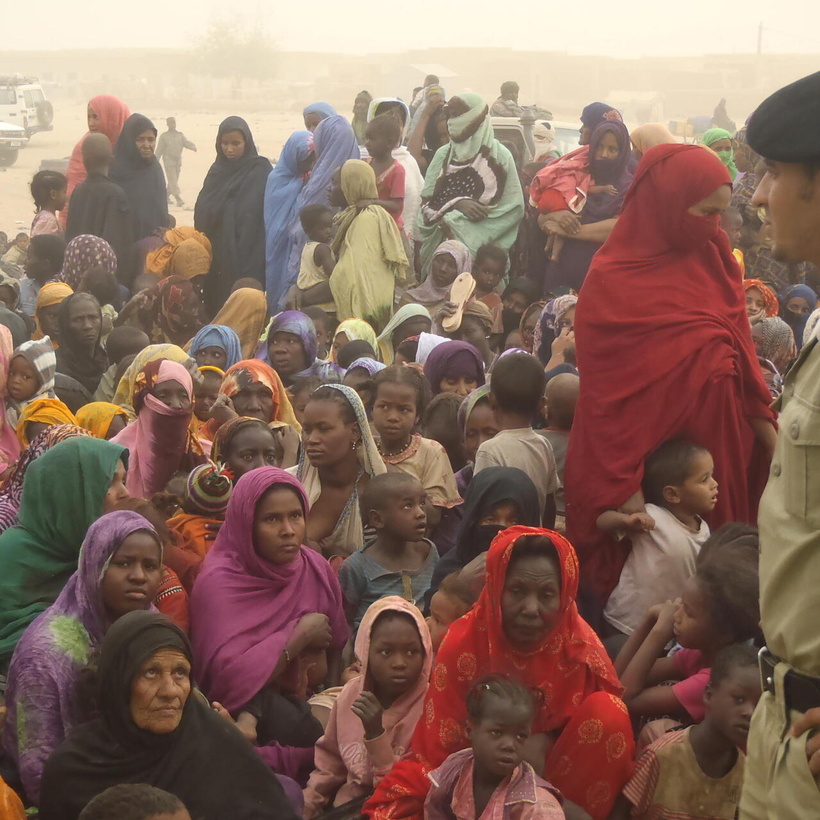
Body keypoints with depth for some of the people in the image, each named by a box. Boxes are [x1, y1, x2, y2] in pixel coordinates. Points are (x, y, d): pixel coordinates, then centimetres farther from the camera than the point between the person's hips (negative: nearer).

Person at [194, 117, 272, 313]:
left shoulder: (260, 171, -4)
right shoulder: (218, 169, 14)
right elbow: (202, 212, 14)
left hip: (247, 252, -6)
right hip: (216, 252, 6)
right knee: (215, 302, 5)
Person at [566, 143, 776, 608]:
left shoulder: (715, 258, 5)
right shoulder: (613, 281, -12)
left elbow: (740, 349, 10)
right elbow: (605, 387, -13)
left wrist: (767, 427, 4)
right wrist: (623, 483, -17)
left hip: (718, 437, 6)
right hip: (649, 444, -5)